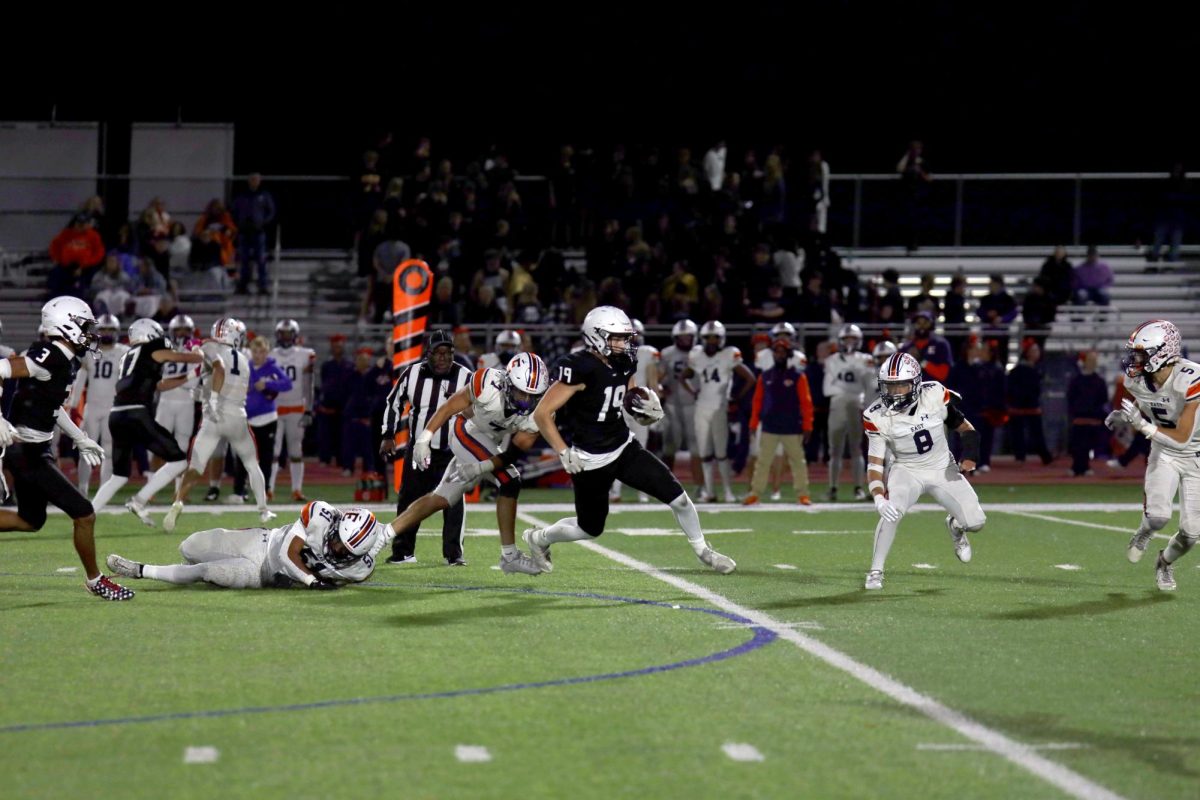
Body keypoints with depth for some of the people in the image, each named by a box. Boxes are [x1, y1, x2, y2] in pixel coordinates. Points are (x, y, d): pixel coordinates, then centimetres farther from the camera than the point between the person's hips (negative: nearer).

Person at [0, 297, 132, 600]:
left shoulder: (66, 361, 8)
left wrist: (80, 439, 26)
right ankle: (95, 580, 13)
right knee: (84, 515, -3)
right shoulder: (48, 358, -22)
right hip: (28, 453, -10)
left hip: (33, 450, 10)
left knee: (31, 520, 23)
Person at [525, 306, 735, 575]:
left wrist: (649, 407, -9)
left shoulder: (623, 365, 1)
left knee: (678, 497, -1)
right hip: (591, 460, -6)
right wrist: (564, 452, -22)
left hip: (625, 447, 6)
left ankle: (703, 551, 20)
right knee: (590, 529, 7)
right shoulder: (580, 368, -22)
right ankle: (539, 538, 35)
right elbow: (542, 413, -21)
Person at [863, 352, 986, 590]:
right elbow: (874, 463, -17)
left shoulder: (935, 396, -16)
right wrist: (879, 497, -33)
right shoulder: (878, 417, -19)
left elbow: (963, 427, 0)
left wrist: (969, 456, -16)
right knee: (891, 512, -30)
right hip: (907, 470, -2)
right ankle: (876, 572, -13)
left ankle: (955, 526, 31)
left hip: (943, 469, 2)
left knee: (975, 522, -8)